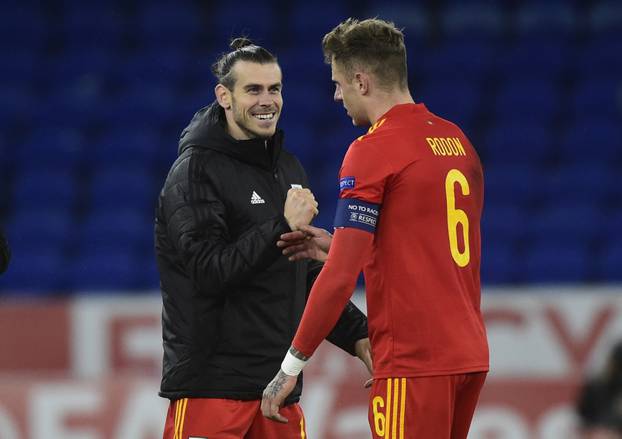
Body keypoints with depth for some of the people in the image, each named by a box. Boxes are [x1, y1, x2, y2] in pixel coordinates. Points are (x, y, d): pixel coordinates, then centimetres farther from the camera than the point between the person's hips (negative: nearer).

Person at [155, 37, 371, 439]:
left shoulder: (288, 169, 17)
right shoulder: (197, 171, -8)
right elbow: (208, 271, -19)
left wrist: (357, 334, 14)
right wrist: (282, 226, -23)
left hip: (279, 384, 7)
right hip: (212, 385, -7)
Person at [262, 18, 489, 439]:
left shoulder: (372, 151, -11)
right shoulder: (457, 141, 12)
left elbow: (341, 277, -15)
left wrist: (291, 368, -9)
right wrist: (338, 243, 18)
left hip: (415, 362, -8)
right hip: (469, 353, 8)